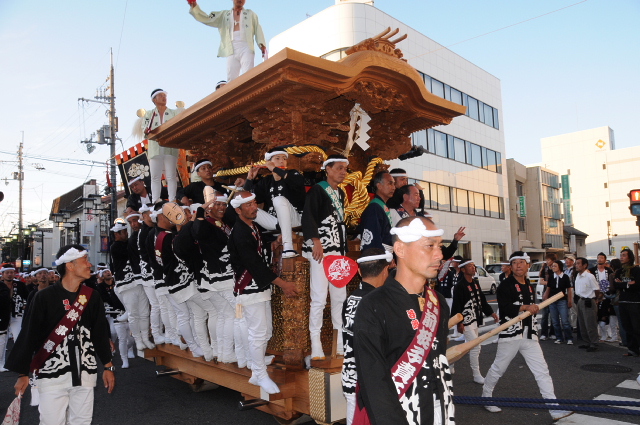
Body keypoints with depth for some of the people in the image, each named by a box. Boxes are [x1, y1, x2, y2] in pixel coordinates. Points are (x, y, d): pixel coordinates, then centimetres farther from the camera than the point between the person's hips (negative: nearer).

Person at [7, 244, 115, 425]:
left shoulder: (92, 297, 3)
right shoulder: (45, 297, -8)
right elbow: (29, 335, -3)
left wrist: (108, 366, 11)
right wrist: (23, 373, -1)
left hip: (85, 373, 3)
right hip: (52, 374, -3)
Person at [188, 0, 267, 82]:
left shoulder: (251, 14, 23)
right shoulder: (224, 15, 23)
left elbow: (258, 30, 12)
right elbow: (206, 19, 18)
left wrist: (262, 45, -5)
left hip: (246, 49, -2)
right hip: (231, 51, 2)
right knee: (231, 81, -8)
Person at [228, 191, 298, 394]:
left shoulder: (253, 227, 10)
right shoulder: (239, 234, -19)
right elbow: (254, 264, -22)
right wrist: (282, 284, -18)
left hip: (261, 287, 9)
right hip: (249, 290, -9)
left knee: (265, 331, 15)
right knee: (258, 332, -3)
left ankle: (257, 371, 28)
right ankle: (260, 376, 11)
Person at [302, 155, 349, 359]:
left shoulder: (340, 194, 19)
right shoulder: (317, 190, -3)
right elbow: (307, 216, -15)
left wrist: (344, 249, 18)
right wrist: (316, 241, -22)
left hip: (338, 250, 8)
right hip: (320, 250, -7)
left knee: (340, 296, 9)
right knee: (319, 298, -8)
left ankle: (341, 343, 18)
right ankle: (316, 346, 1)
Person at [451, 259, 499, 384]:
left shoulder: (475, 282, 11)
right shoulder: (460, 286, -16)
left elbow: (482, 300, 19)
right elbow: (456, 306, -18)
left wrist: (491, 312, 14)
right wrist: (459, 323, -21)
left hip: (476, 320, 9)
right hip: (466, 321, -9)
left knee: (472, 346, 16)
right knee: (476, 347, -7)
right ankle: (477, 375, 5)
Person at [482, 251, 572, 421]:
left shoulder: (529, 287, 14)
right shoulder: (505, 286, -9)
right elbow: (504, 308, -22)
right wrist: (525, 307, -30)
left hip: (529, 335, 6)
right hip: (510, 335, -6)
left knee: (542, 370, 1)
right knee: (498, 368, 6)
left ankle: (554, 409, 5)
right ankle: (486, 397, 26)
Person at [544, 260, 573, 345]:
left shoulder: (565, 277, -3)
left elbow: (569, 289, -1)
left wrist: (570, 301, -5)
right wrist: (545, 298, 8)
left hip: (562, 301, -4)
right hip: (552, 301, 4)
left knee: (565, 321, -8)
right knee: (555, 322, 8)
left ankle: (569, 338, 4)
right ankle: (559, 338, 18)